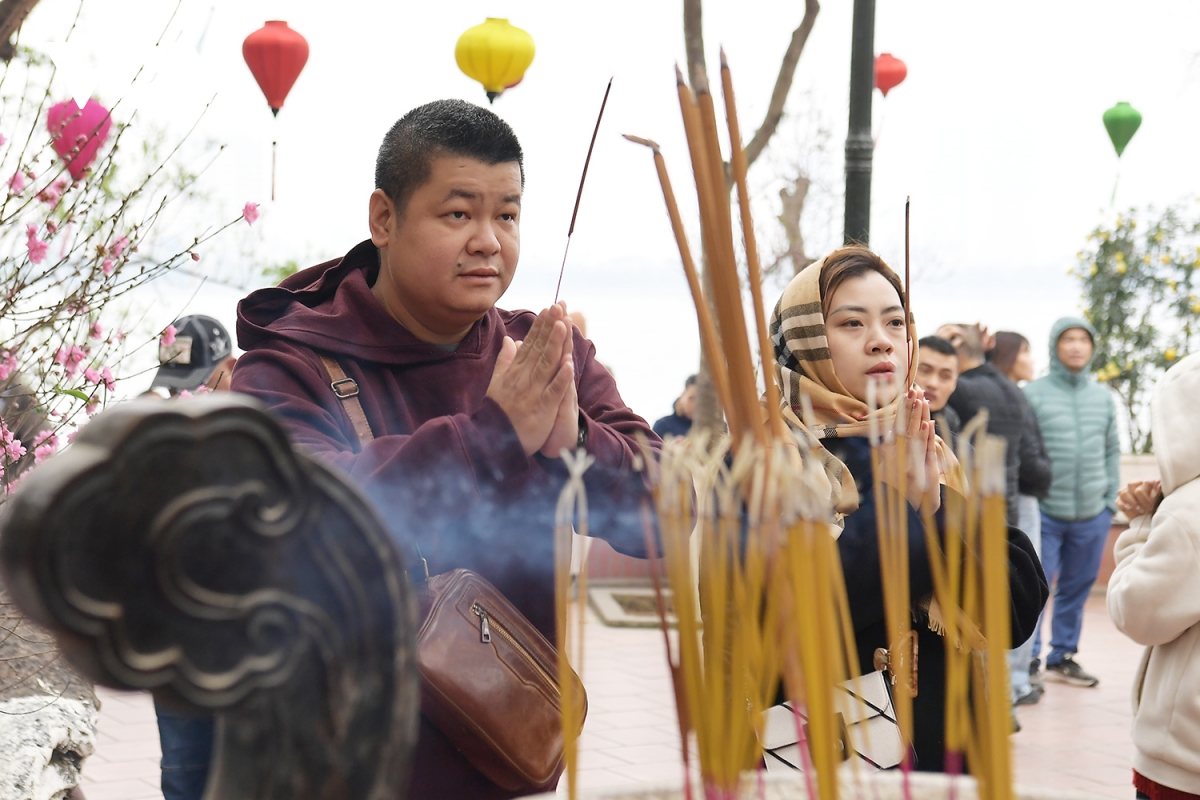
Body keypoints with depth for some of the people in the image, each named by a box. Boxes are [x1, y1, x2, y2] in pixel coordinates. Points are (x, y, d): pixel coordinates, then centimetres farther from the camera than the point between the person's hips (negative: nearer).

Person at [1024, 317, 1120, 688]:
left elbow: (1112, 449, 15)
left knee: (1077, 588, 12)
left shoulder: (1103, 396, 9)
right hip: (1045, 513, -4)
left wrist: (1112, 498, 8)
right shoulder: (1034, 393, -5)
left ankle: (1062, 657, 24)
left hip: (1092, 514, 5)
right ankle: (1028, 662, 3)